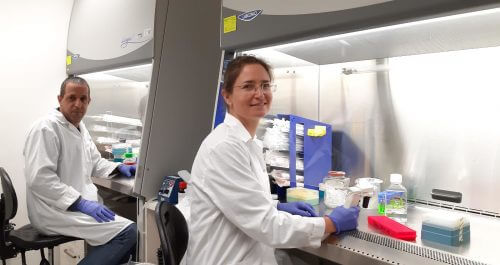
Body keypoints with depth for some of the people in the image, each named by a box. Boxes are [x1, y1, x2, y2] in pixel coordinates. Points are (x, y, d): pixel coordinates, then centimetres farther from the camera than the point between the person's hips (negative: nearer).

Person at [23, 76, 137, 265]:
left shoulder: (80, 127, 13)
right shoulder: (46, 128, -16)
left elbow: (94, 162, 22)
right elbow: (39, 178, -24)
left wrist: (118, 168, 4)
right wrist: (80, 203, -26)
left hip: (81, 203, 10)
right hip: (55, 210, -9)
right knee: (128, 232, -19)